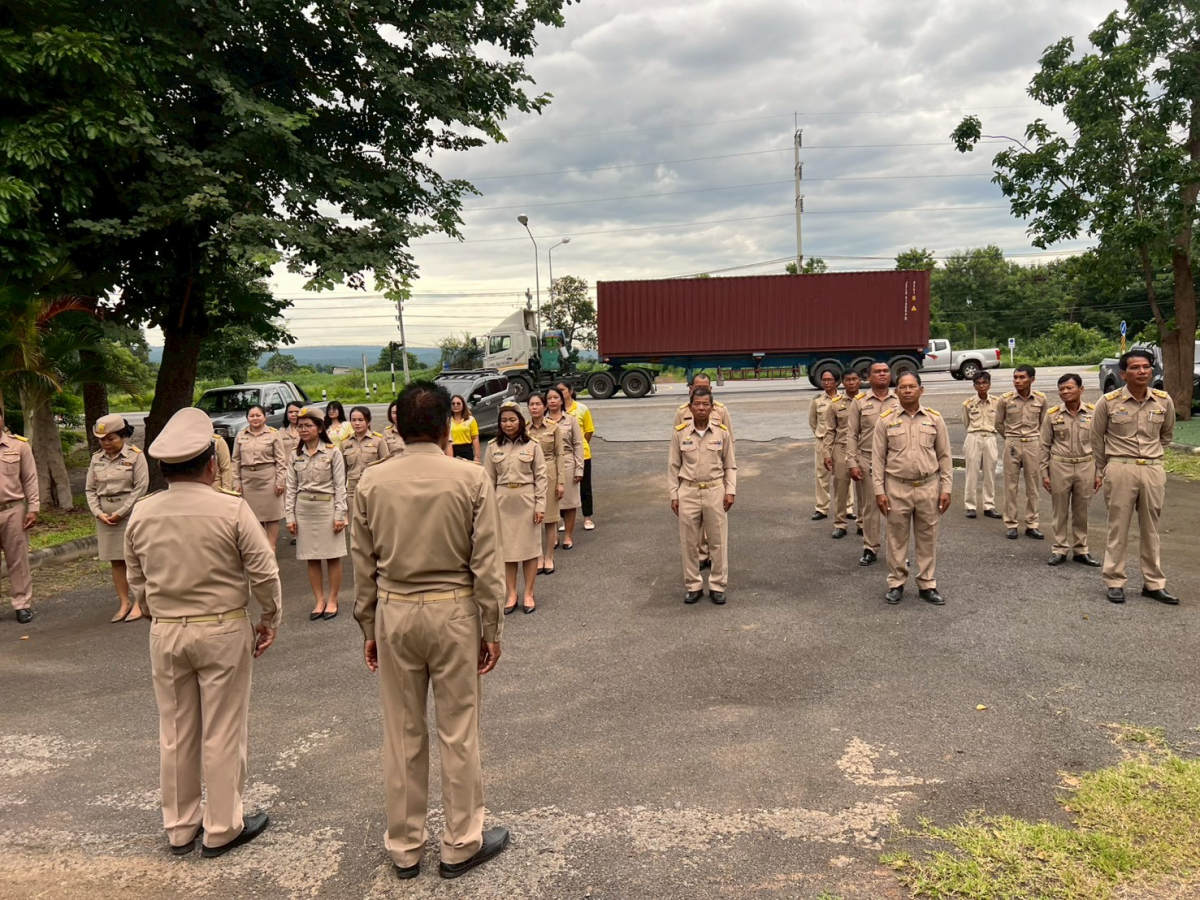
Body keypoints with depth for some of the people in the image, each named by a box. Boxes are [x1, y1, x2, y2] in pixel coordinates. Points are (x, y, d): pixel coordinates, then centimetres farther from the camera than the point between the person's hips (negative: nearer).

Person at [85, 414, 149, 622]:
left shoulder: (135, 456, -7)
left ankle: (139, 603, 9)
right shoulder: (96, 458, 7)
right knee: (116, 561, 8)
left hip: (131, 515, -4)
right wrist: (98, 512, -5)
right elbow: (90, 489, 9)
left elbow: (141, 487, -11)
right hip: (105, 517, 5)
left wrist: (120, 512, -13)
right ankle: (124, 603, 16)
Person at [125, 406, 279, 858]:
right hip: (222, 631, -4)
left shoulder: (141, 514, -2)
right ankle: (222, 827, 20)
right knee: (222, 733, 8)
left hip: (165, 634, 4)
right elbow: (264, 573, -13)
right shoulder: (231, 509, -16)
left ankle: (180, 826, 31)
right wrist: (271, 619, 2)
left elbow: (137, 583, 8)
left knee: (176, 733, 16)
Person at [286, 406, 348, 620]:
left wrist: (339, 514, -10)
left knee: (332, 557, 3)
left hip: (326, 507, -4)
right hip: (303, 509, 4)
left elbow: (340, 486, -5)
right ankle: (319, 601, 17)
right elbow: (291, 488, 8)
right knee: (311, 558, 8)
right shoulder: (296, 455, 7)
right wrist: (290, 516, 2)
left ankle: (332, 600, 14)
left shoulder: (333, 452, -4)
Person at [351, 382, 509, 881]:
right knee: (458, 732, 10)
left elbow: (363, 563, 2)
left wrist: (368, 626, 12)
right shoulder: (471, 479, -10)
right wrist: (492, 629, 1)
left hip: (393, 613, 3)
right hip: (453, 613, -2)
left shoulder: (372, 481, -3)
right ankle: (461, 844, 24)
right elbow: (486, 563, -8)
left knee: (402, 735, 14)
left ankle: (404, 848, 29)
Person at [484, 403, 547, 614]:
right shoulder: (493, 448, 3)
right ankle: (511, 594, 18)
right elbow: (489, 480, 5)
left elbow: (541, 477, -3)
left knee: (529, 547, 5)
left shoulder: (532, 446, -2)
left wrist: (540, 505, -8)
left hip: (527, 502, -2)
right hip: (503, 503, 2)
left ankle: (528, 594, 16)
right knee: (506, 548, 7)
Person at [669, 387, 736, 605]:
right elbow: (673, 467, 4)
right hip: (688, 492, 0)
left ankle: (718, 586, 20)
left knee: (718, 541, 7)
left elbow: (730, 466, 5)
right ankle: (693, 586, 22)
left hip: (715, 492, 0)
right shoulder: (679, 433, -1)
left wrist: (730, 491, -4)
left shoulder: (722, 433, -1)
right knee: (689, 542, 8)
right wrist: (673, 495, 1)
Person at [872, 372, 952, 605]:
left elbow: (944, 455, 5)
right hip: (897, 488, -1)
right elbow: (878, 457, 0)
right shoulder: (886, 419, -1)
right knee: (897, 538, 7)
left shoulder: (934, 418, 3)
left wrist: (946, 488, 0)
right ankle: (896, 584, 20)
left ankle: (927, 585, 20)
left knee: (927, 538, 9)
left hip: (928, 487, 1)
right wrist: (879, 490, -4)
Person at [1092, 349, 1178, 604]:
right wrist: (1101, 471, 8)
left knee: (1151, 529, 11)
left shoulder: (1164, 401, 2)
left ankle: (1154, 583, 21)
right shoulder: (1108, 402, -5)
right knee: (1118, 528, 3)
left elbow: (1166, 435, 17)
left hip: (1154, 471, 3)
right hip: (1120, 469, -3)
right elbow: (1097, 438, 4)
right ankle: (1114, 582, 12)